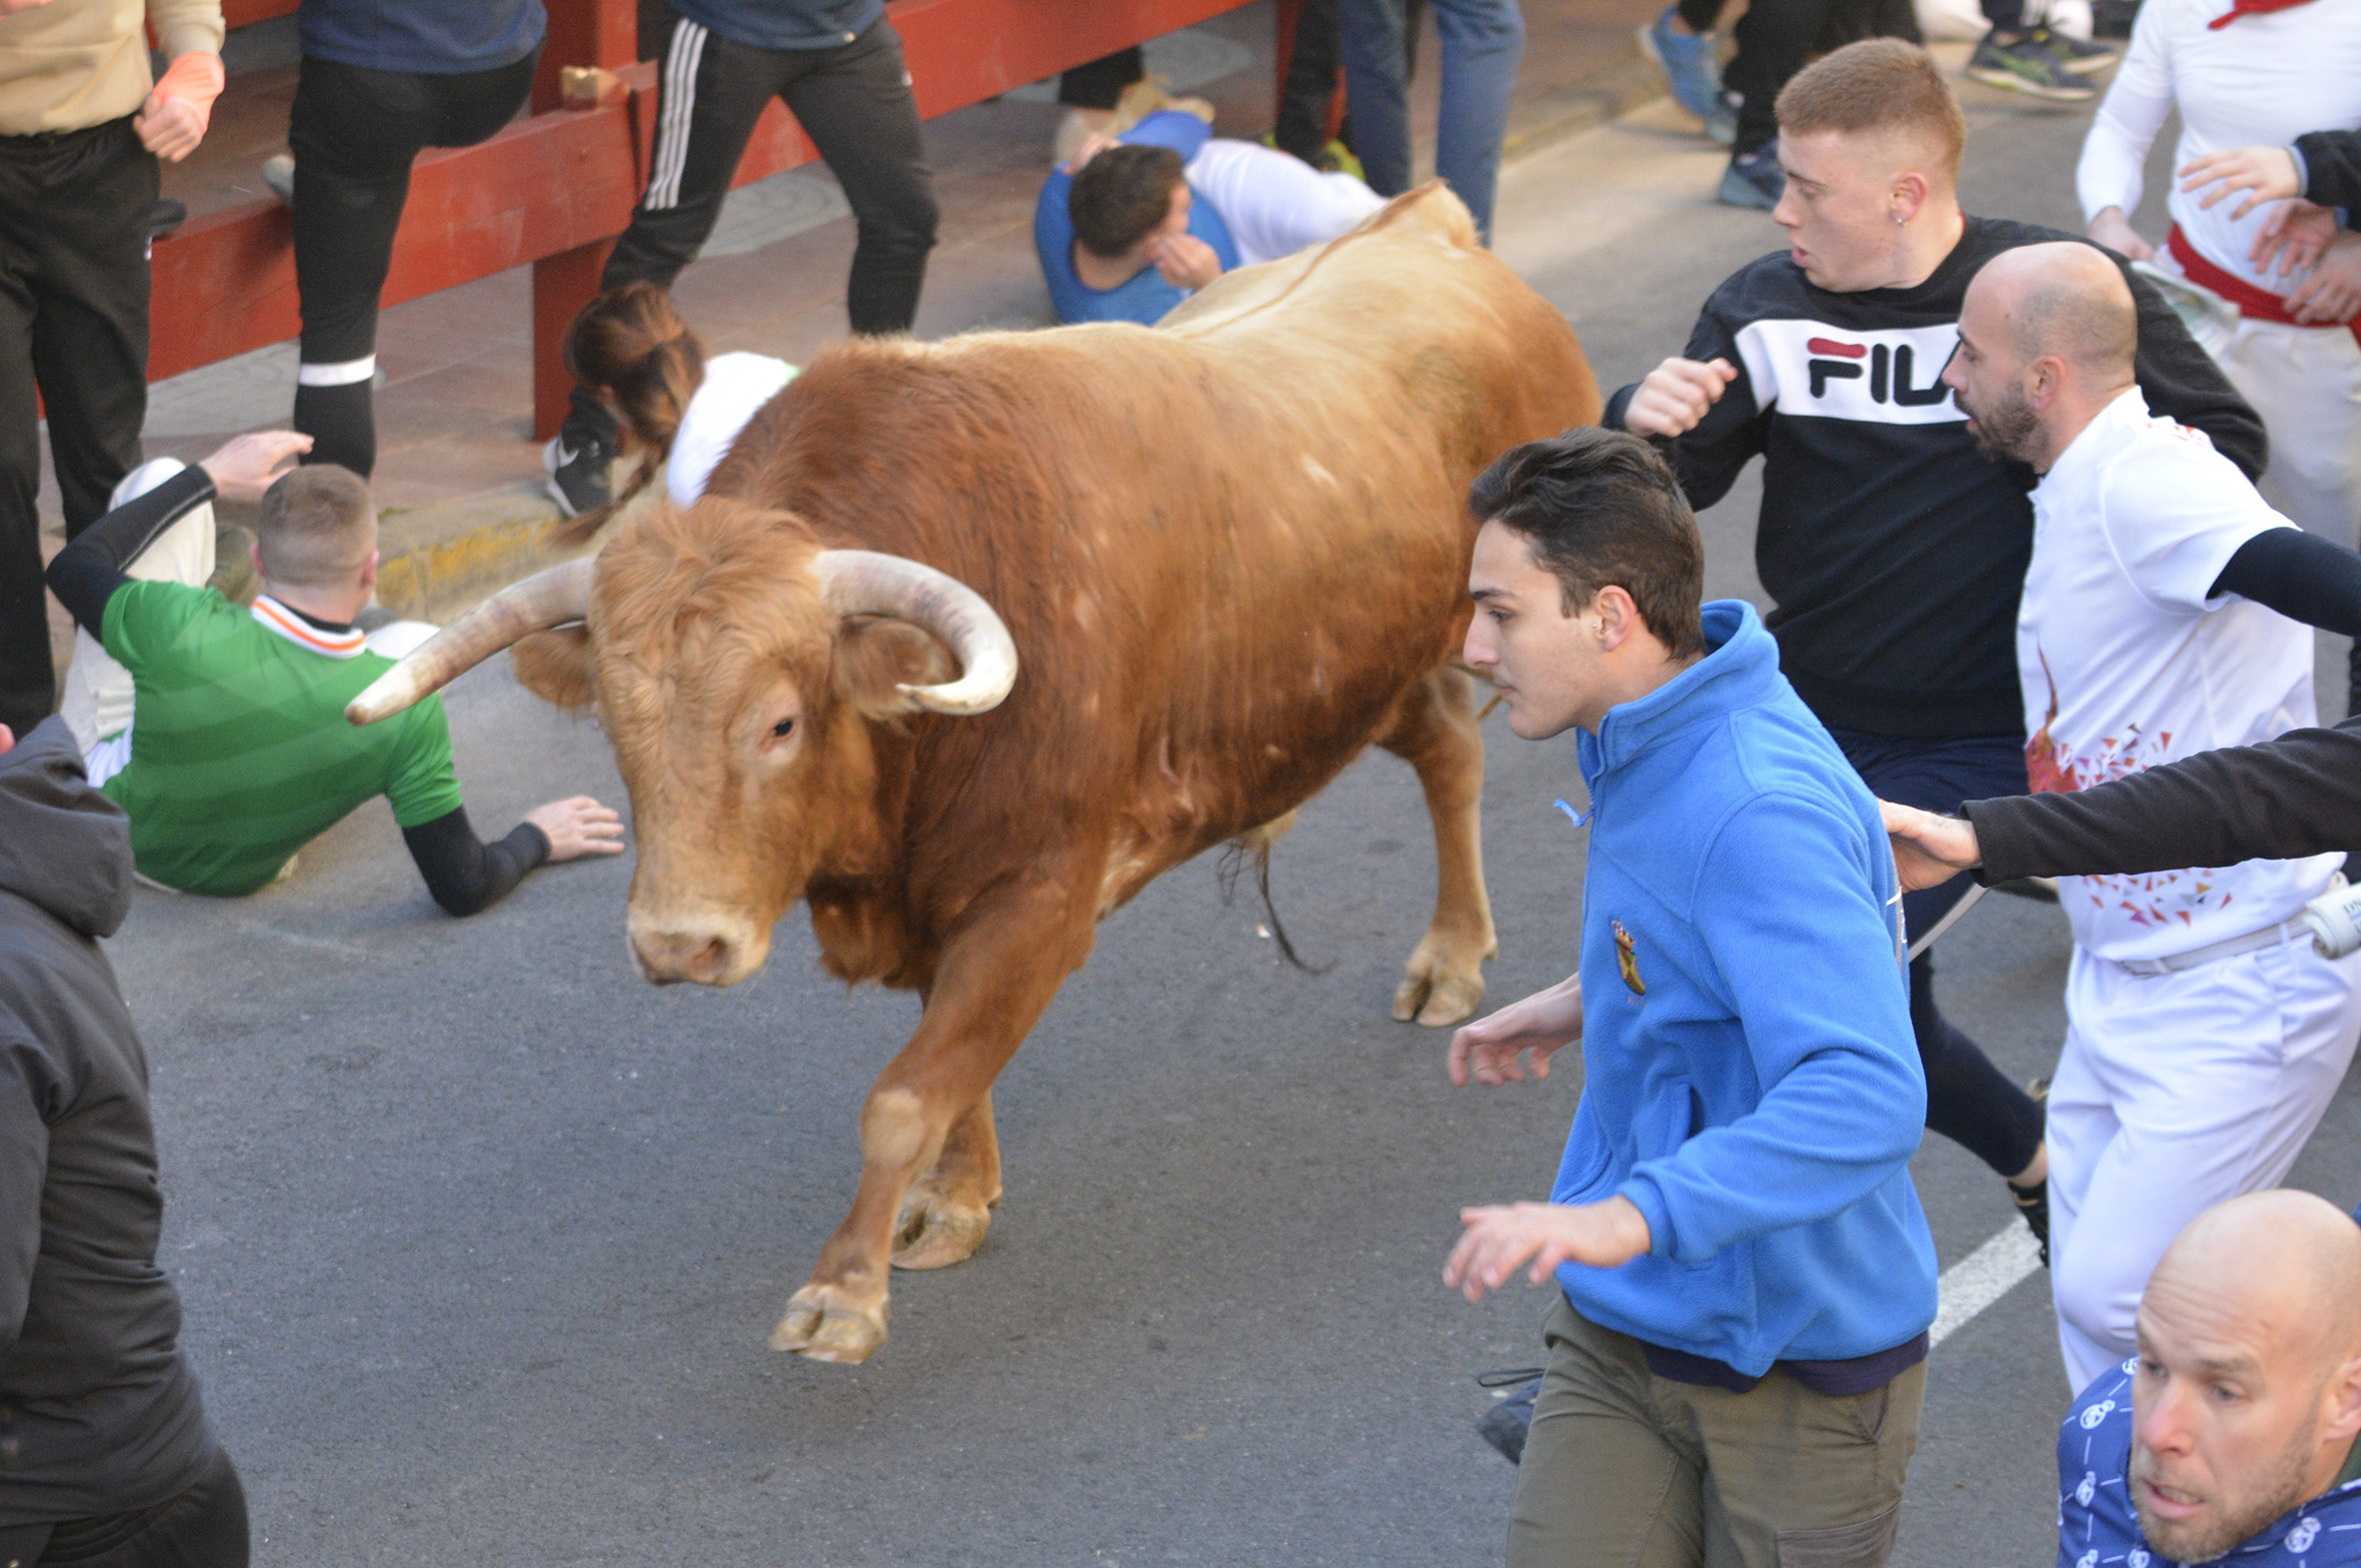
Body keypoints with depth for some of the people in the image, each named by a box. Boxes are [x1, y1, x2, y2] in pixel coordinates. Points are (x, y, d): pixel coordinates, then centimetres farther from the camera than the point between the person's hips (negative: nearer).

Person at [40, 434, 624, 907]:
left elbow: (73, 565, -13)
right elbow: (462, 889, -26)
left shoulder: (179, 632, -37)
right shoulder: (407, 711, -35)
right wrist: (536, 838, -5)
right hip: (237, 880, 1)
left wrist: (210, 477, -4)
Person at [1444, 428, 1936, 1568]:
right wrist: (1590, 1004, 21)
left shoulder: (1759, 817, -28)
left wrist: (1630, 1216, -48)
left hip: (1799, 1356, -8)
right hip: (1621, 1330, 8)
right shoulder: (1645, 746, 3)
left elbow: (1864, 1097, -39)